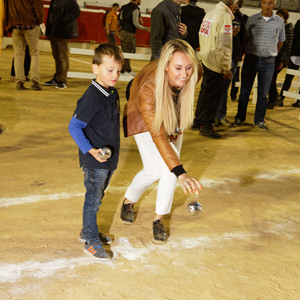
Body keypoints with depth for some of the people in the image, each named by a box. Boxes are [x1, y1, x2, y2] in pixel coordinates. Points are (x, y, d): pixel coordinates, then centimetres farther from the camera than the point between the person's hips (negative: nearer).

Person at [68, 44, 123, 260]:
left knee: (97, 198, 20)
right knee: (93, 200, 2)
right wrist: (90, 150, -28)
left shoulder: (113, 93, 7)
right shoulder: (92, 98, -20)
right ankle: (92, 243, 15)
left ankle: (88, 231, 37)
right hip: (95, 161, -8)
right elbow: (74, 127, -21)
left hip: (110, 160, 8)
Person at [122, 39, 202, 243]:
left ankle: (159, 219, 14)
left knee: (170, 170, -5)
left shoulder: (191, 77, -31)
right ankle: (129, 201, 22)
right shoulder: (147, 89, -43)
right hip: (144, 119, -4)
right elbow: (158, 136, -45)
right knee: (154, 170, -10)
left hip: (172, 118, 4)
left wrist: (176, 127, -1)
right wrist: (181, 174, -52)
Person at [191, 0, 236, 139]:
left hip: (206, 60, 9)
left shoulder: (210, 13, 10)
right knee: (213, 96, 0)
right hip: (216, 64, -9)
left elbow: (202, 36, 18)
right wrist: (227, 68, -15)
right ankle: (206, 127, 7)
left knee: (205, 92, 18)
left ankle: (197, 122, 27)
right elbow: (223, 45, -20)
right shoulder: (225, 16, -16)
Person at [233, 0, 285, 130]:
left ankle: (259, 120, 16)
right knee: (244, 91, 5)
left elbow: (280, 42, 14)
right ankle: (240, 118, 16)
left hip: (268, 62, 0)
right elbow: (245, 39, 8)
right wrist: (249, 53, 8)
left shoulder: (279, 21, 3)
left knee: (263, 93, 5)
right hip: (251, 59, 0)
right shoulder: (251, 20, 0)